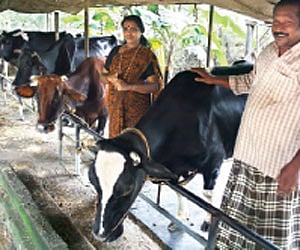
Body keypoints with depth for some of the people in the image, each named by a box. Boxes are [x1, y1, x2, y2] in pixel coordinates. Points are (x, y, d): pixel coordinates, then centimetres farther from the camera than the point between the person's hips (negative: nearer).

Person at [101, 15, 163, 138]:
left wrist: (128, 86, -20)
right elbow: (103, 76, 17)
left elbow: (154, 85, -11)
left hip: (137, 108, -4)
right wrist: (110, 78, -7)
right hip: (116, 106, 4)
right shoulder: (115, 51, 11)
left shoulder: (147, 55, -3)